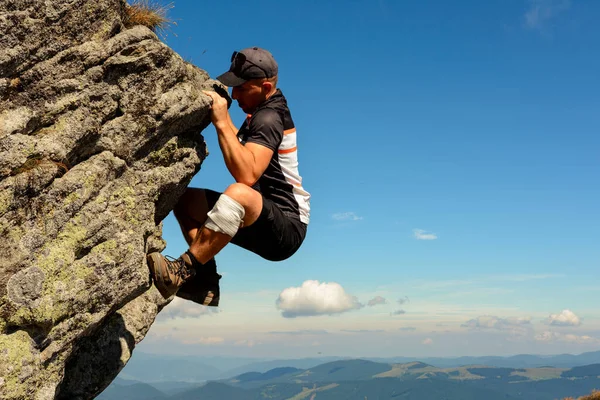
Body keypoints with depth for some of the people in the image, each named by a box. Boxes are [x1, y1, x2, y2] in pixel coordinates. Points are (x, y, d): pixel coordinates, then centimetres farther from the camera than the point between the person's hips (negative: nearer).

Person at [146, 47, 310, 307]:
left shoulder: (269, 118, -17)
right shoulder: (262, 112, 13)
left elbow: (247, 174, -32)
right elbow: (242, 148, 32)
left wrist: (222, 123, -27)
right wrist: (223, 116, 18)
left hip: (287, 228, -10)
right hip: (263, 222, 10)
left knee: (238, 193, -40)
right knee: (186, 199, 5)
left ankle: (182, 271, -30)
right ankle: (206, 282, -8)